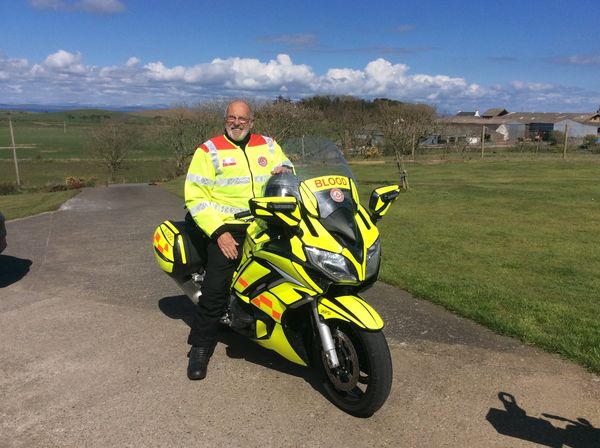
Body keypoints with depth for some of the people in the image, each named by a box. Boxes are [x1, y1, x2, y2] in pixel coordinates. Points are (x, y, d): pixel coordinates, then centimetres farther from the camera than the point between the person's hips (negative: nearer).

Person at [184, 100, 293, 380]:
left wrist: (284, 169, -5)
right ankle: (200, 347, 3)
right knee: (215, 289, -14)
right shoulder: (209, 150, 3)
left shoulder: (268, 145, 15)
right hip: (228, 229, -4)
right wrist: (218, 232, -15)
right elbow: (196, 196, -4)